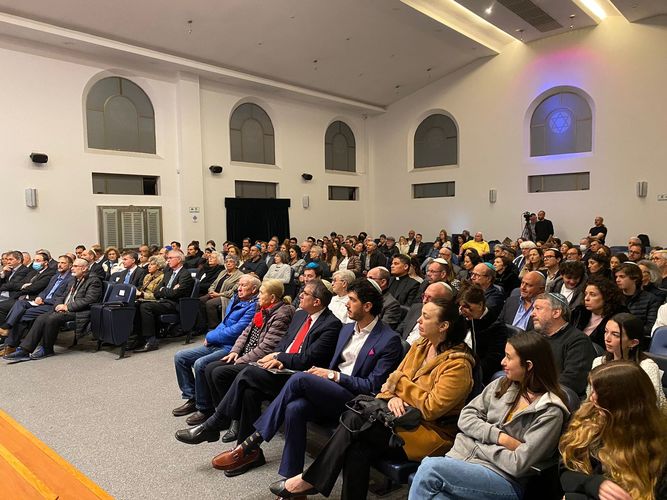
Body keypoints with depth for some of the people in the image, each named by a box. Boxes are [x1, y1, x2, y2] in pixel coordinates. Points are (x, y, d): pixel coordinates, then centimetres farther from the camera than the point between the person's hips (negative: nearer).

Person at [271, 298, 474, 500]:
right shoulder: (419, 347, 10)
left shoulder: (458, 365, -13)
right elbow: (392, 382, 9)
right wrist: (391, 396, -14)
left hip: (432, 434, -6)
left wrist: (399, 382, -11)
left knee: (354, 419, -23)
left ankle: (310, 480, -9)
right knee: (358, 448, -26)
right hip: (405, 419, 6)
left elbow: (431, 409, -19)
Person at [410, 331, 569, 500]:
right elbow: (465, 418, 6)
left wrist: (477, 444, -5)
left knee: (431, 468, -30)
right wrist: (500, 437, -9)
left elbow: (518, 464, -13)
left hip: (503, 479, -5)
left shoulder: (550, 412, -8)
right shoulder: (501, 385, 9)